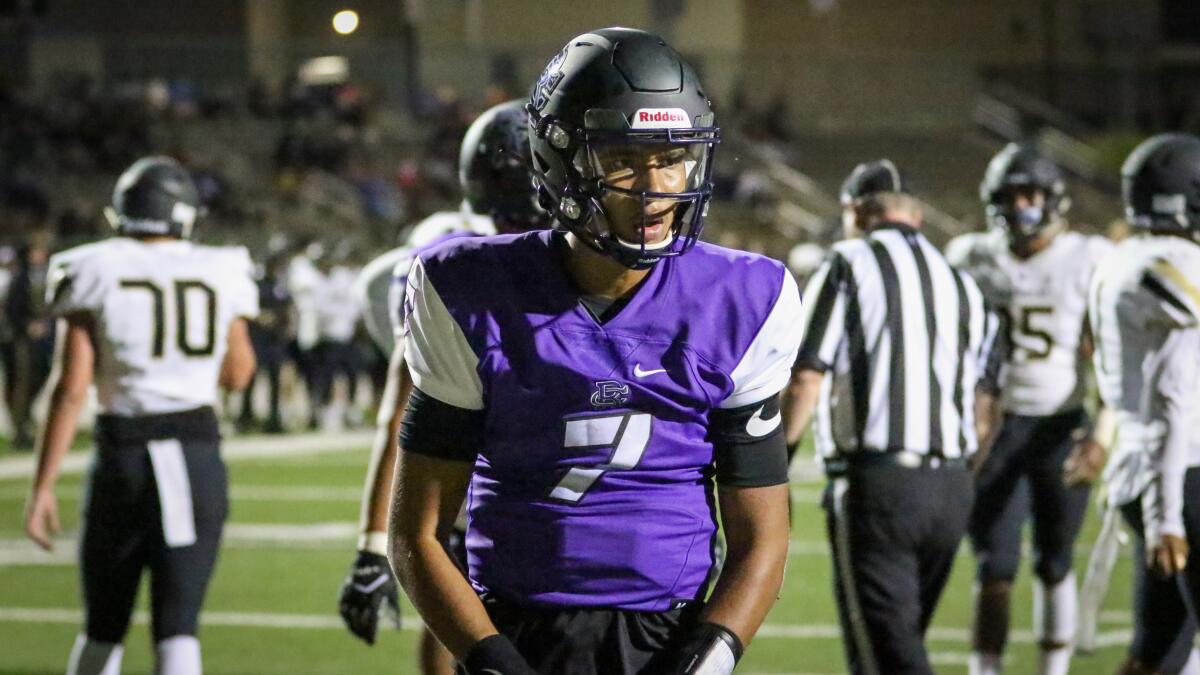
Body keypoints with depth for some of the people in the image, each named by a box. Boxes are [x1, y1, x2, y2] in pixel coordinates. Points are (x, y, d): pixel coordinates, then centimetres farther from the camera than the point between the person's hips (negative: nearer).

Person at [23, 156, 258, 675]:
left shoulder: (94, 274, -3)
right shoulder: (222, 274, 3)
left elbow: (71, 389, -7)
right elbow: (238, 374, 18)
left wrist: (43, 486, -4)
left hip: (124, 455, -1)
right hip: (197, 454, 1)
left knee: (103, 626, 14)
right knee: (177, 622, 1)